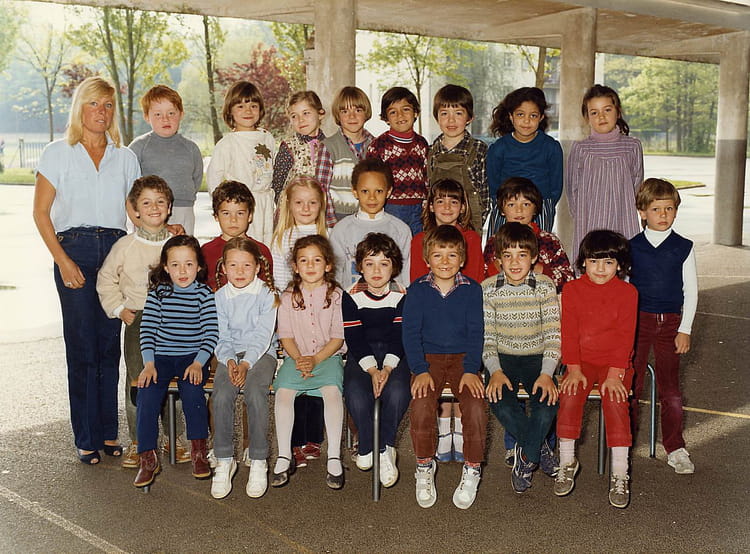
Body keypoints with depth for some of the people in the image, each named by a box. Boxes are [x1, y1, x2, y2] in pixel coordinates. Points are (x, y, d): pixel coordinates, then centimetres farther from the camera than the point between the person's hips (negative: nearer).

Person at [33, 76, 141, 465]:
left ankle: (108, 432, 14)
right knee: (82, 346, -3)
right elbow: (41, 214, 1)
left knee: (110, 344, 4)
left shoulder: (125, 157, 13)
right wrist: (63, 261, -9)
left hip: (117, 250, 3)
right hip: (74, 249, -3)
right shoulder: (58, 154, 5)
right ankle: (86, 438, 7)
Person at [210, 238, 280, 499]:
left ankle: (258, 462, -19)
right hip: (230, 355, 2)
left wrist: (246, 364, -22)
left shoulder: (266, 294, -2)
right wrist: (229, 361, -16)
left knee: (255, 393, -30)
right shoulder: (220, 297, 7)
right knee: (221, 395, -26)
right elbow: (221, 337, 3)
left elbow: (263, 335, -9)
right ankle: (224, 461, -12)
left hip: (260, 353, -2)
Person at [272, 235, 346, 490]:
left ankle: (334, 458, -22)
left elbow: (338, 337, -2)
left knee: (332, 390, -30)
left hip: (328, 356, -2)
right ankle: (284, 457, -15)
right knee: (283, 391, -25)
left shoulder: (336, 295, 2)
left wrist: (315, 359, -14)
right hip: (296, 357, 2)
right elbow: (286, 336, 5)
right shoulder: (288, 297, 8)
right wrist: (298, 359, -13)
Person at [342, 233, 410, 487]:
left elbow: (399, 337, -3)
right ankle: (366, 447, -7)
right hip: (361, 356, 0)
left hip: (394, 356, 0)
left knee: (397, 391, -31)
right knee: (356, 392, -30)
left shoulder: (401, 295, 2)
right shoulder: (352, 296, 0)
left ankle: (385, 447, -10)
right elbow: (354, 339, -5)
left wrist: (388, 368, -19)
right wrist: (372, 370, -18)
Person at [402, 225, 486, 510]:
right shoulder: (417, 290, 3)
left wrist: (470, 370, -11)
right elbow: (410, 332, 0)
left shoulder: (472, 289, 4)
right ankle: (424, 468, -2)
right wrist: (420, 370, -13)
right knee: (421, 406, -26)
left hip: (462, 358, 1)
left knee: (476, 406, -24)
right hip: (428, 358, 0)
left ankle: (472, 470, -3)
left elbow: (476, 332, 2)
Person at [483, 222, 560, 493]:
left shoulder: (544, 286, -5)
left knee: (547, 402, -29)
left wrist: (546, 374, -21)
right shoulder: (488, 289, -3)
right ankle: (540, 449, -2)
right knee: (499, 403, -28)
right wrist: (495, 371, -19)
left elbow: (553, 334, -8)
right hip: (503, 358, 0)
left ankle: (526, 456, -2)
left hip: (537, 357, 0)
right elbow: (486, 336, -3)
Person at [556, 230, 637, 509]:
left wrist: (614, 373, -15)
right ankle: (567, 462, -5)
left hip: (615, 362, -1)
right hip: (581, 361, 1)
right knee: (570, 396, -24)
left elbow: (625, 335, -6)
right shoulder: (572, 290, 3)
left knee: (615, 401, -26)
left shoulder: (627, 292, -1)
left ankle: (619, 475, -16)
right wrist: (573, 368, -10)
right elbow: (569, 331, 0)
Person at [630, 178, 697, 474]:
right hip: (637, 319, 0)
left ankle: (675, 449, 15)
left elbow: (691, 292, 3)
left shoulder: (684, 248, 1)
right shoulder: (631, 247, 2)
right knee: (630, 386, 3)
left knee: (670, 388, 3)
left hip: (671, 322, 0)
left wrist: (685, 330, -2)